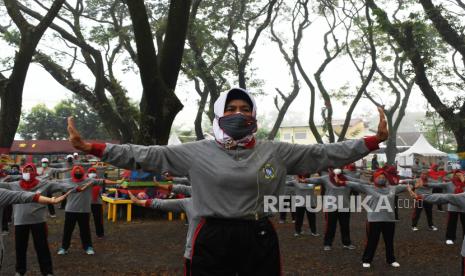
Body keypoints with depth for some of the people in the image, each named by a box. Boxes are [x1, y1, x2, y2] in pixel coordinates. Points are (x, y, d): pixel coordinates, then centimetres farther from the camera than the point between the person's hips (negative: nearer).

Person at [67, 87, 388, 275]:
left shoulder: (275, 152, 4)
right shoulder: (198, 152, 0)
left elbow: (324, 153, 4)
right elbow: (147, 155, -3)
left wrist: (374, 141, -2)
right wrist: (92, 148, -11)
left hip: (260, 240, 1)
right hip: (214, 240, -1)